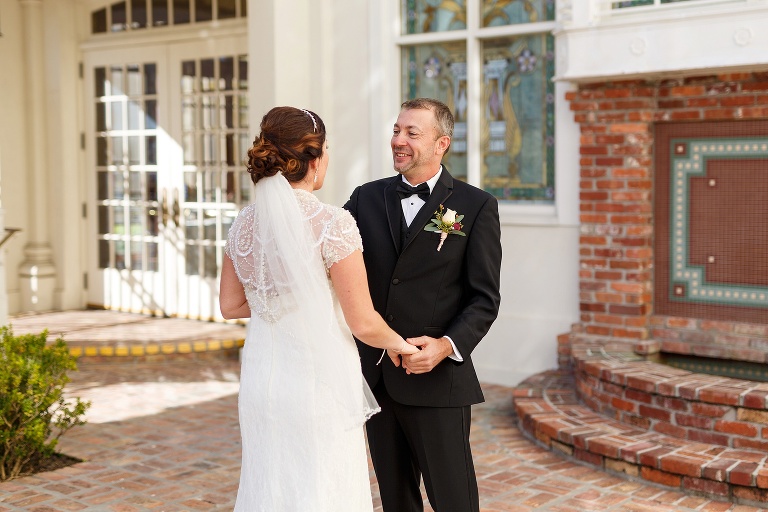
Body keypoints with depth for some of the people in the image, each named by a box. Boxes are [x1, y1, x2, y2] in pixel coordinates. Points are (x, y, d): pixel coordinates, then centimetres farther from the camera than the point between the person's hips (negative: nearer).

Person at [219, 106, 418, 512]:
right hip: (318, 382, -6)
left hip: (260, 382, 6)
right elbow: (363, 323, -13)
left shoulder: (244, 224, 1)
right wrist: (398, 344, 5)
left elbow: (231, 306, 13)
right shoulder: (332, 224, -16)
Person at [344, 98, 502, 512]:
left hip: (437, 380, -4)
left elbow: (484, 298, -5)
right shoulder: (367, 198, 8)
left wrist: (447, 345, -20)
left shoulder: (476, 206, -3)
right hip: (375, 376, 4)